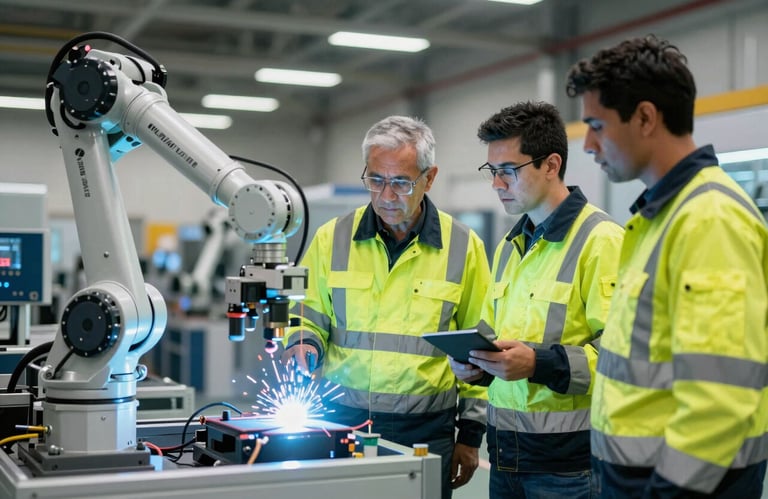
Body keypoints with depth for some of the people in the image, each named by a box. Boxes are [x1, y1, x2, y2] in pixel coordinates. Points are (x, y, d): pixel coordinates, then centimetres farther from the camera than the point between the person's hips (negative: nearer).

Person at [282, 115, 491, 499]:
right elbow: (308, 315, 13)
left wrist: (471, 433, 5)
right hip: (342, 423, 1)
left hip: (425, 433, -1)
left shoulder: (463, 247, 0)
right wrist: (304, 342, -9)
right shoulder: (332, 238, 3)